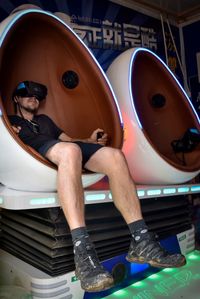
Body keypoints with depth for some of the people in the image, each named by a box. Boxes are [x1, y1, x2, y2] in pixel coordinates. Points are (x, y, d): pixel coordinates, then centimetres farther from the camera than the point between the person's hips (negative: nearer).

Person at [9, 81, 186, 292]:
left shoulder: (45, 119, 42)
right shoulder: (9, 121, 29)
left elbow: (68, 139, 34)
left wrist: (89, 141, 17)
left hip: (68, 148, 5)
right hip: (38, 153, -5)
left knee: (114, 155, -23)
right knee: (70, 150, -41)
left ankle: (141, 242, -26)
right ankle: (83, 252, -51)